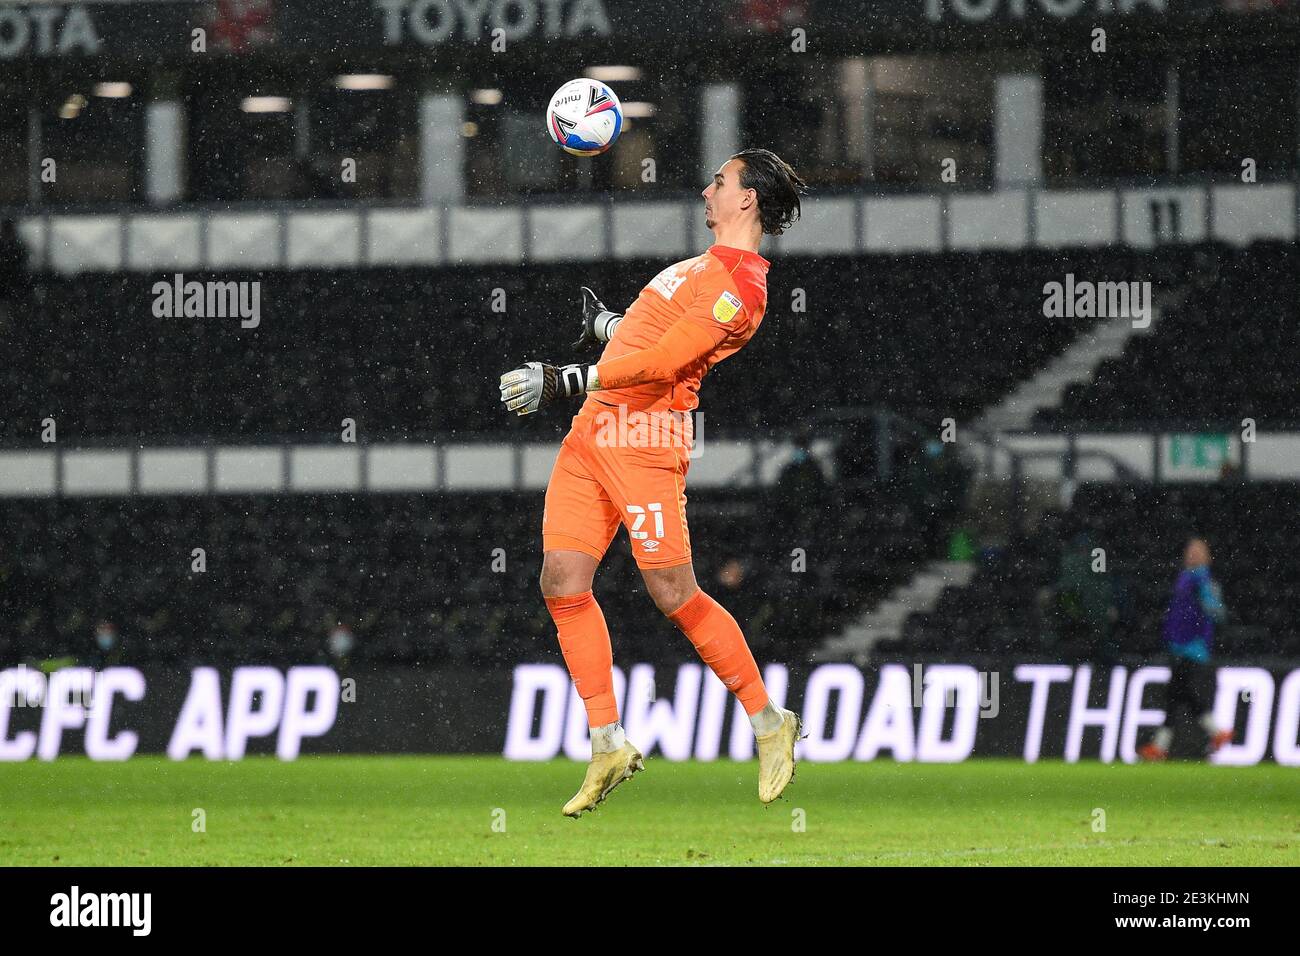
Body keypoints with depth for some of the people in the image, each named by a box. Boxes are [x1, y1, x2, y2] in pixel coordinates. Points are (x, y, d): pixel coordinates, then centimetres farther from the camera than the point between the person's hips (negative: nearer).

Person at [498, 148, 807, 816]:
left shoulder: (740, 285, -13)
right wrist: (605, 323, 41)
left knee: (673, 595, -9)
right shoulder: (711, 266, 19)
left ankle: (768, 723, 8)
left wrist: (563, 383, -20)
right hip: (593, 430, 9)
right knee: (562, 581, -1)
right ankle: (608, 745, 3)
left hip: (644, 437, -9)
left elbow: (659, 363, -19)